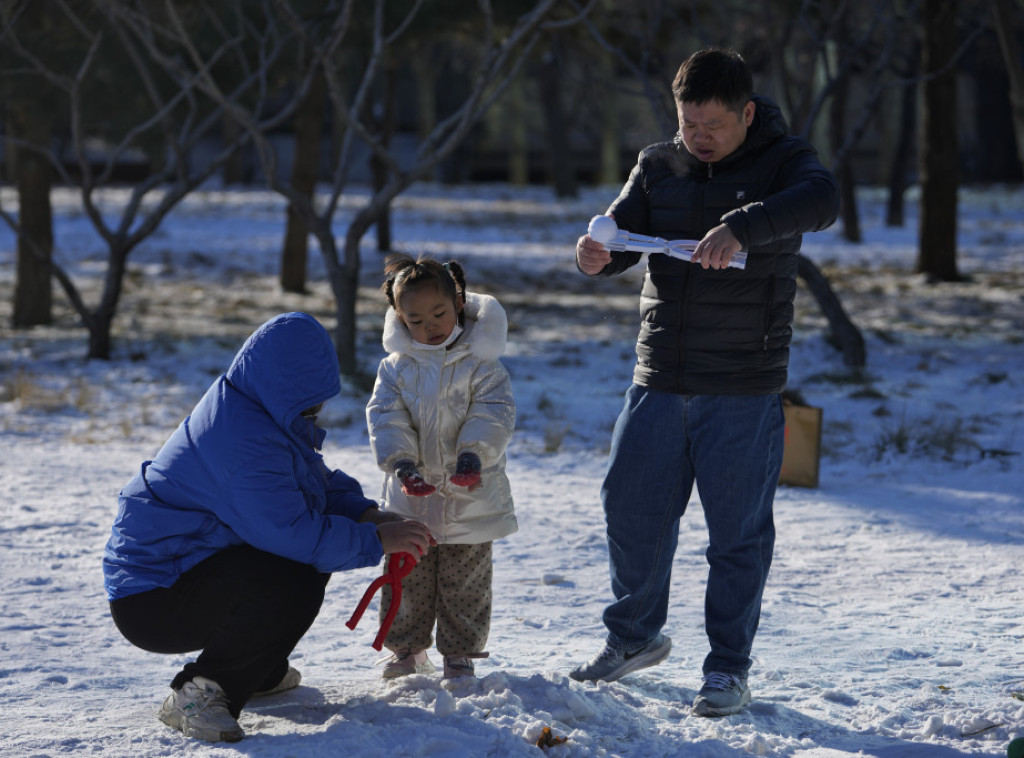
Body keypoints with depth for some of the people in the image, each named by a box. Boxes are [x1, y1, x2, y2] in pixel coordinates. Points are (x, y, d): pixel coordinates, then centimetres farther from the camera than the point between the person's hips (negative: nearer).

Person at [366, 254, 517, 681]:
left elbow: (493, 414, -13)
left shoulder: (480, 364, -5)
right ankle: (407, 649, 26)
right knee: (406, 578, 10)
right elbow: (386, 418, -6)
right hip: (410, 500, 2)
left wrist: (473, 453, -29)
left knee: (464, 582, 6)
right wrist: (400, 463, -22)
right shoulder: (396, 367, 1)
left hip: (469, 497, -2)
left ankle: (460, 653, 19)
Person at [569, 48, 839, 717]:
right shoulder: (658, 167, 8)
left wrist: (741, 228, -42)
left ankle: (729, 669, 12)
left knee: (738, 531, 0)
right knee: (630, 506, 8)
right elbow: (622, 231, 3)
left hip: (745, 390, -4)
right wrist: (595, 255, -22)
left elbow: (821, 200, -27)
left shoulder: (782, 161, -5)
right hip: (659, 381, 4)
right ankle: (635, 637, 29)